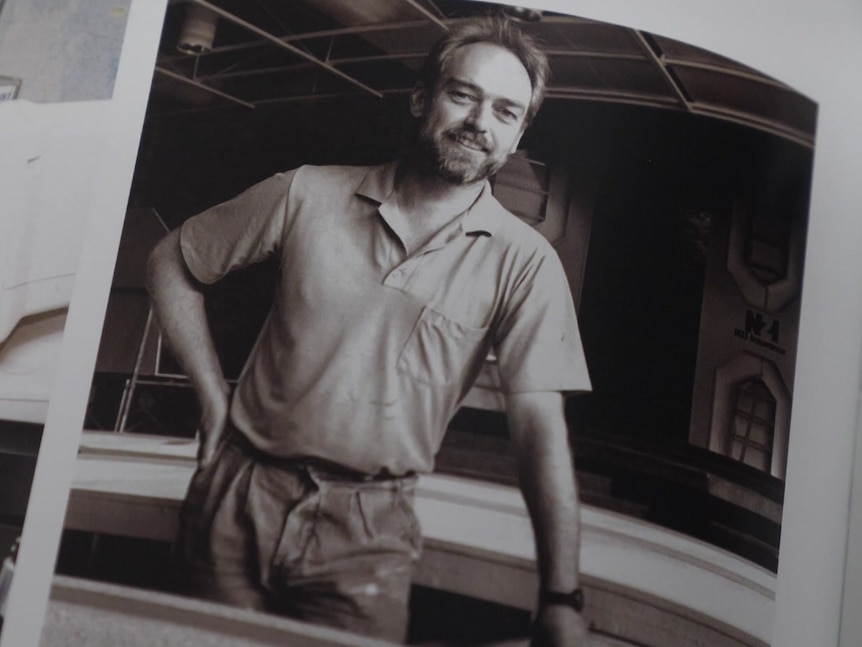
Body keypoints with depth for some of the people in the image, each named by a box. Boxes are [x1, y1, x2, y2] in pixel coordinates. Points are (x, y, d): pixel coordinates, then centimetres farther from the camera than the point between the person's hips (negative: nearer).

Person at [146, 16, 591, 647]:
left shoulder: (523, 263, -7)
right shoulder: (308, 194, -2)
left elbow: (541, 427, -13)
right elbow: (172, 262, 10)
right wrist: (214, 398, 2)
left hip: (365, 532, -1)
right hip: (237, 500, 2)